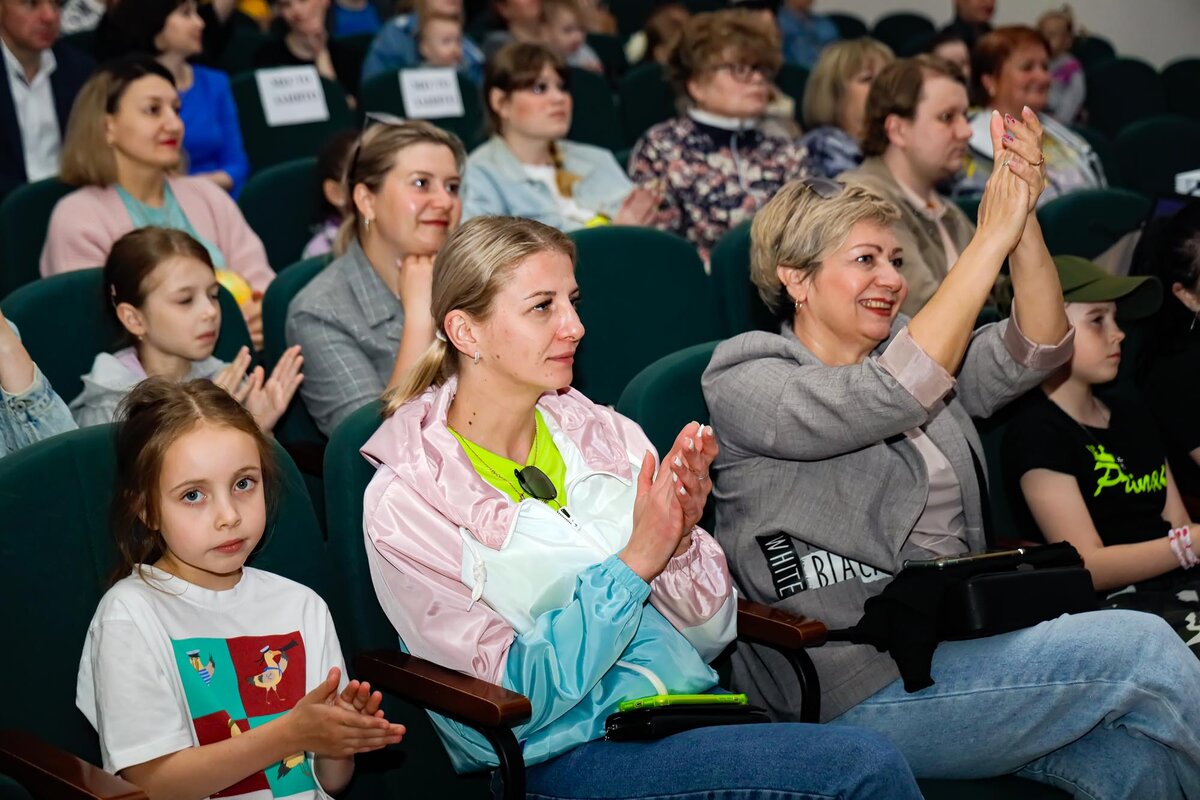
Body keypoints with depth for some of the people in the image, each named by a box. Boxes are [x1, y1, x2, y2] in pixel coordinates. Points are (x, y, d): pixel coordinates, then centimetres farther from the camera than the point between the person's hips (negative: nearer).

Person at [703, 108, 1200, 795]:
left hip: (962, 646, 7)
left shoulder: (909, 349, 16)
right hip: (861, 689, -6)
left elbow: (1033, 353, 1)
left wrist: (1025, 219, -15)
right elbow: (887, 398, -24)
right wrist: (992, 237, -22)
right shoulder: (746, 382, -6)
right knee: (1139, 647, -17)